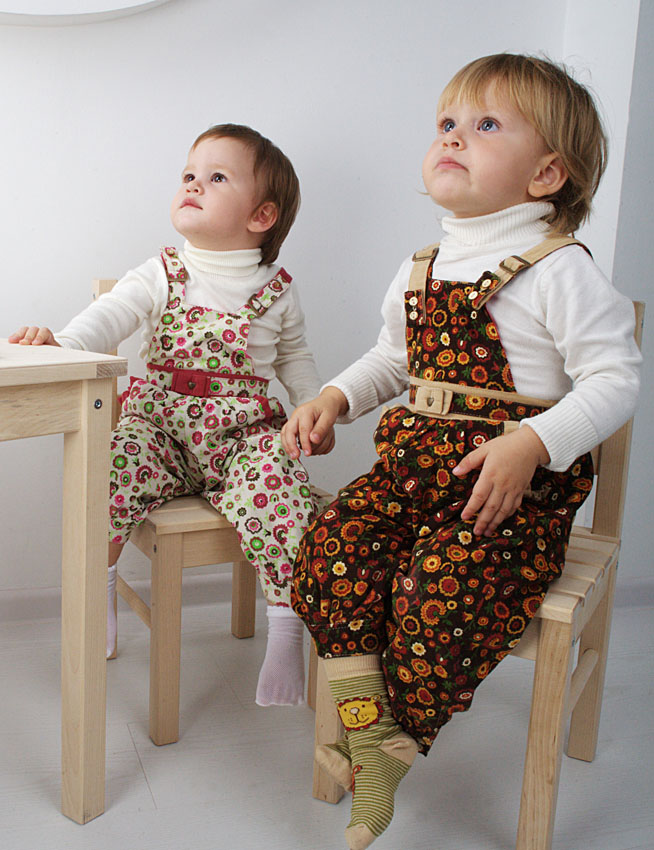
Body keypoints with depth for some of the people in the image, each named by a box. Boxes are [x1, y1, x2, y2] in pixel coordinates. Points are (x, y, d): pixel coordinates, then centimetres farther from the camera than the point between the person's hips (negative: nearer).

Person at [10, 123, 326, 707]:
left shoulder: (276, 291, 6)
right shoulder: (161, 277, 3)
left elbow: (294, 358, 19)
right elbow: (111, 315, -13)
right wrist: (59, 343, -33)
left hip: (246, 432, 0)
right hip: (161, 423, 1)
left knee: (274, 491, -28)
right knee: (116, 461, -27)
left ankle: (286, 626, -10)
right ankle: (100, 585, -4)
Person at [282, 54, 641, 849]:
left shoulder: (558, 269, -7)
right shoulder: (420, 270, 14)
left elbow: (615, 379, -10)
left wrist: (532, 443, -24)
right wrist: (336, 396, 8)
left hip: (516, 485, -6)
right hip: (414, 466, 6)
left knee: (442, 584, -25)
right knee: (333, 545, -16)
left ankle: (392, 752, -1)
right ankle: (364, 721, -4)